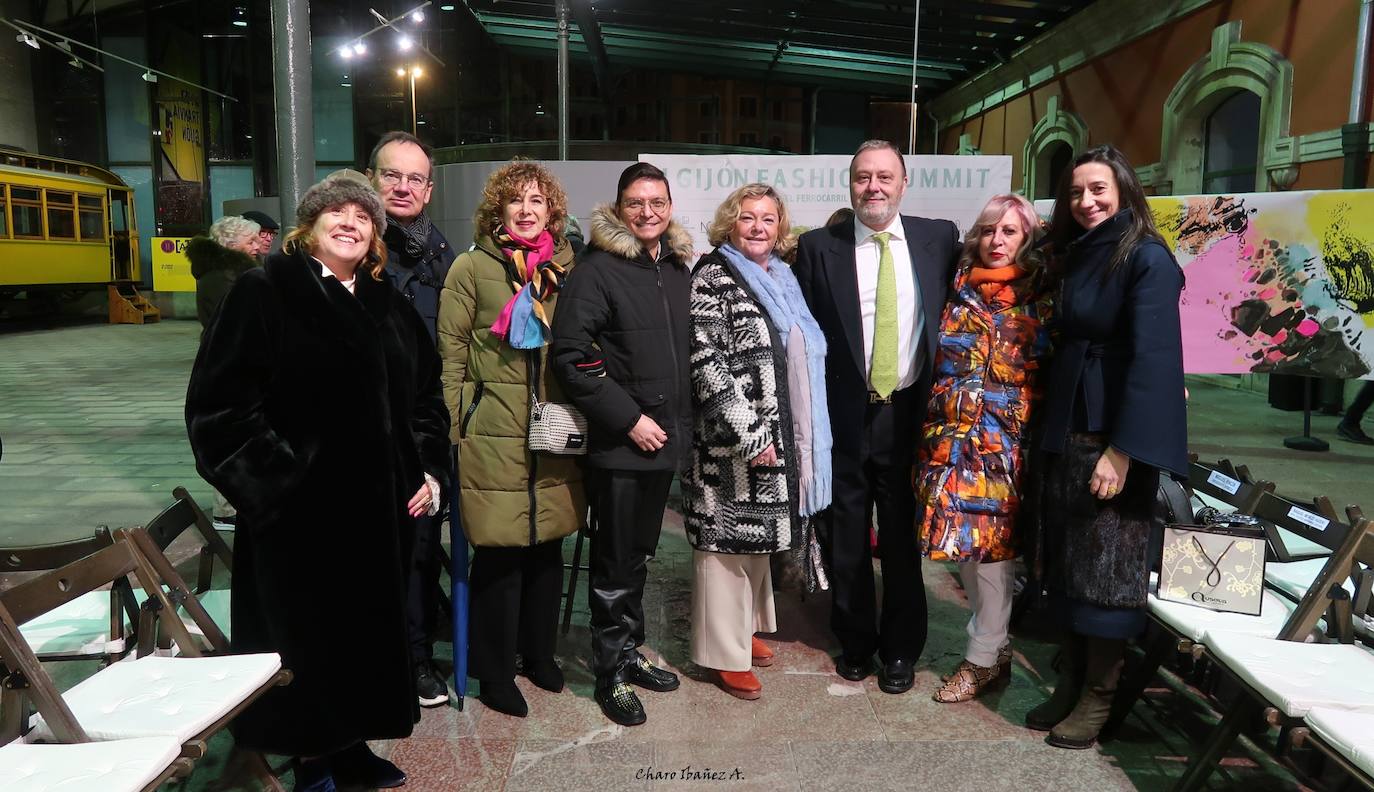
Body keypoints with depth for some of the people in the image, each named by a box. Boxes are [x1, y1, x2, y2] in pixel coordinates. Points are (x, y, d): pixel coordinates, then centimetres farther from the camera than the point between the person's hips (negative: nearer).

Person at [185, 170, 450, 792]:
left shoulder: (387, 305, 12)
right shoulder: (264, 292, -6)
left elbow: (426, 393, 17)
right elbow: (220, 402, -12)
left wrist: (428, 470, 7)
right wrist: (271, 480, -16)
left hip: (381, 508, 6)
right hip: (300, 511, -6)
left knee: (369, 629, 14)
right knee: (305, 637, 7)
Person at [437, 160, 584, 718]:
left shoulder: (566, 269, 10)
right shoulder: (472, 268, -1)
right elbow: (451, 350, -1)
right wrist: (451, 424, -5)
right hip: (493, 431, -4)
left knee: (548, 544, 12)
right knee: (500, 551, 0)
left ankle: (539, 653, 32)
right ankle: (495, 672, 18)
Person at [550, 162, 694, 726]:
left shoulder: (679, 268, 10)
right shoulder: (597, 269, -10)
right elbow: (569, 355, -16)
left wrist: (682, 419, 11)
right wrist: (628, 417, -17)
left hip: (666, 439, 6)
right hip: (619, 443, -6)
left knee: (640, 553, 18)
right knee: (615, 561, 4)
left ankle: (628, 650, 34)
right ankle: (609, 672, 20)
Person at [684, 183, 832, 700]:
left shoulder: (781, 279, 13)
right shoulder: (713, 279, -10)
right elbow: (706, 364, -19)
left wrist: (798, 439, 16)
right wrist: (749, 435, -21)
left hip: (778, 438, 8)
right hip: (731, 442, -8)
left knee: (757, 534, 17)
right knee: (727, 540, 1)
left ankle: (746, 628, 33)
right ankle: (725, 652, 13)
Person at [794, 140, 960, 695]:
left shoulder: (940, 238, 3)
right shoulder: (818, 247, -1)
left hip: (910, 413, 1)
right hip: (843, 416, 0)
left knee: (903, 538, 11)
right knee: (846, 539, 12)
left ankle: (901, 650, 30)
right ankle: (855, 641, 33)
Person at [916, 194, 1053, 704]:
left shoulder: (1039, 294, 0)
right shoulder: (959, 288, 9)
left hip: (1004, 437, -4)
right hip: (952, 432, 4)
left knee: (991, 539, -2)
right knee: (963, 537, 9)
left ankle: (983, 658, 12)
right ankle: (995, 642, 26)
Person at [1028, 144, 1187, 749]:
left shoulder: (1147, 259, -11)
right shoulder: (1078, 257, 12)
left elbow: (1153, 357, -19)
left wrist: (1123, 449, -24)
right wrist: (1051, 431, 9)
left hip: (1113, 434, -7)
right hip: (1065, 431, 7)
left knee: (1105, 566, 3)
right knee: (1064, 561, 12)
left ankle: (1098, 697, 18)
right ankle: (1070, 682, 26)